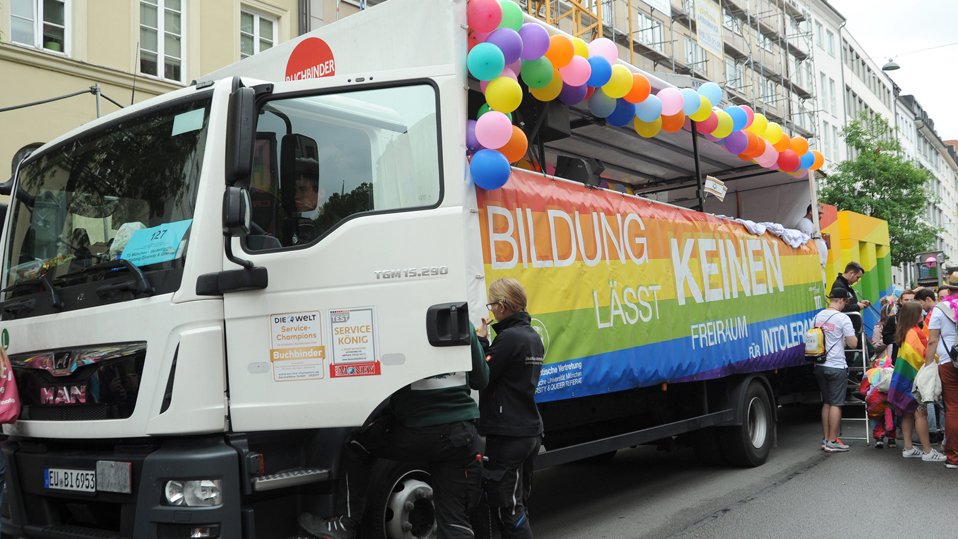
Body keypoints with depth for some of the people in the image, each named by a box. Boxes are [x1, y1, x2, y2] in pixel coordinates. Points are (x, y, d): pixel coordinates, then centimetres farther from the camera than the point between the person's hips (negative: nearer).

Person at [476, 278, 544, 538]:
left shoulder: (509, 338, -17)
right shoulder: (532, 336, 12)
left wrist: (481, 341, -5)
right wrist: (486, 344, 8)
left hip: (507, 436, -9)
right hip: (531, 431, 9)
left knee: (506, 508, -3)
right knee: (518, 505, 18)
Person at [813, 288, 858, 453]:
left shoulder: (818, 316, 6)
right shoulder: (843, 318, -12)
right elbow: (853, 343, -12)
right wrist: (845, 338, 7)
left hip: (820, 366, 6)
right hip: (837, 366, -6)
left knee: (826, 403, 15)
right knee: (836, 404, 1)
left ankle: (825, 439, 20)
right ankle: (832, 441, 3)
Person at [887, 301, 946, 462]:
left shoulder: (904, 332, 12)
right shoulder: (915, 332, -14)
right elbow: (923, 355, -16)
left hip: (904, 379, 9)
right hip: (914, 378, -9)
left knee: (908, 413, 11)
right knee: (921, 413, -7)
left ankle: (908, 448, 14)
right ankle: (928, 451, -5)